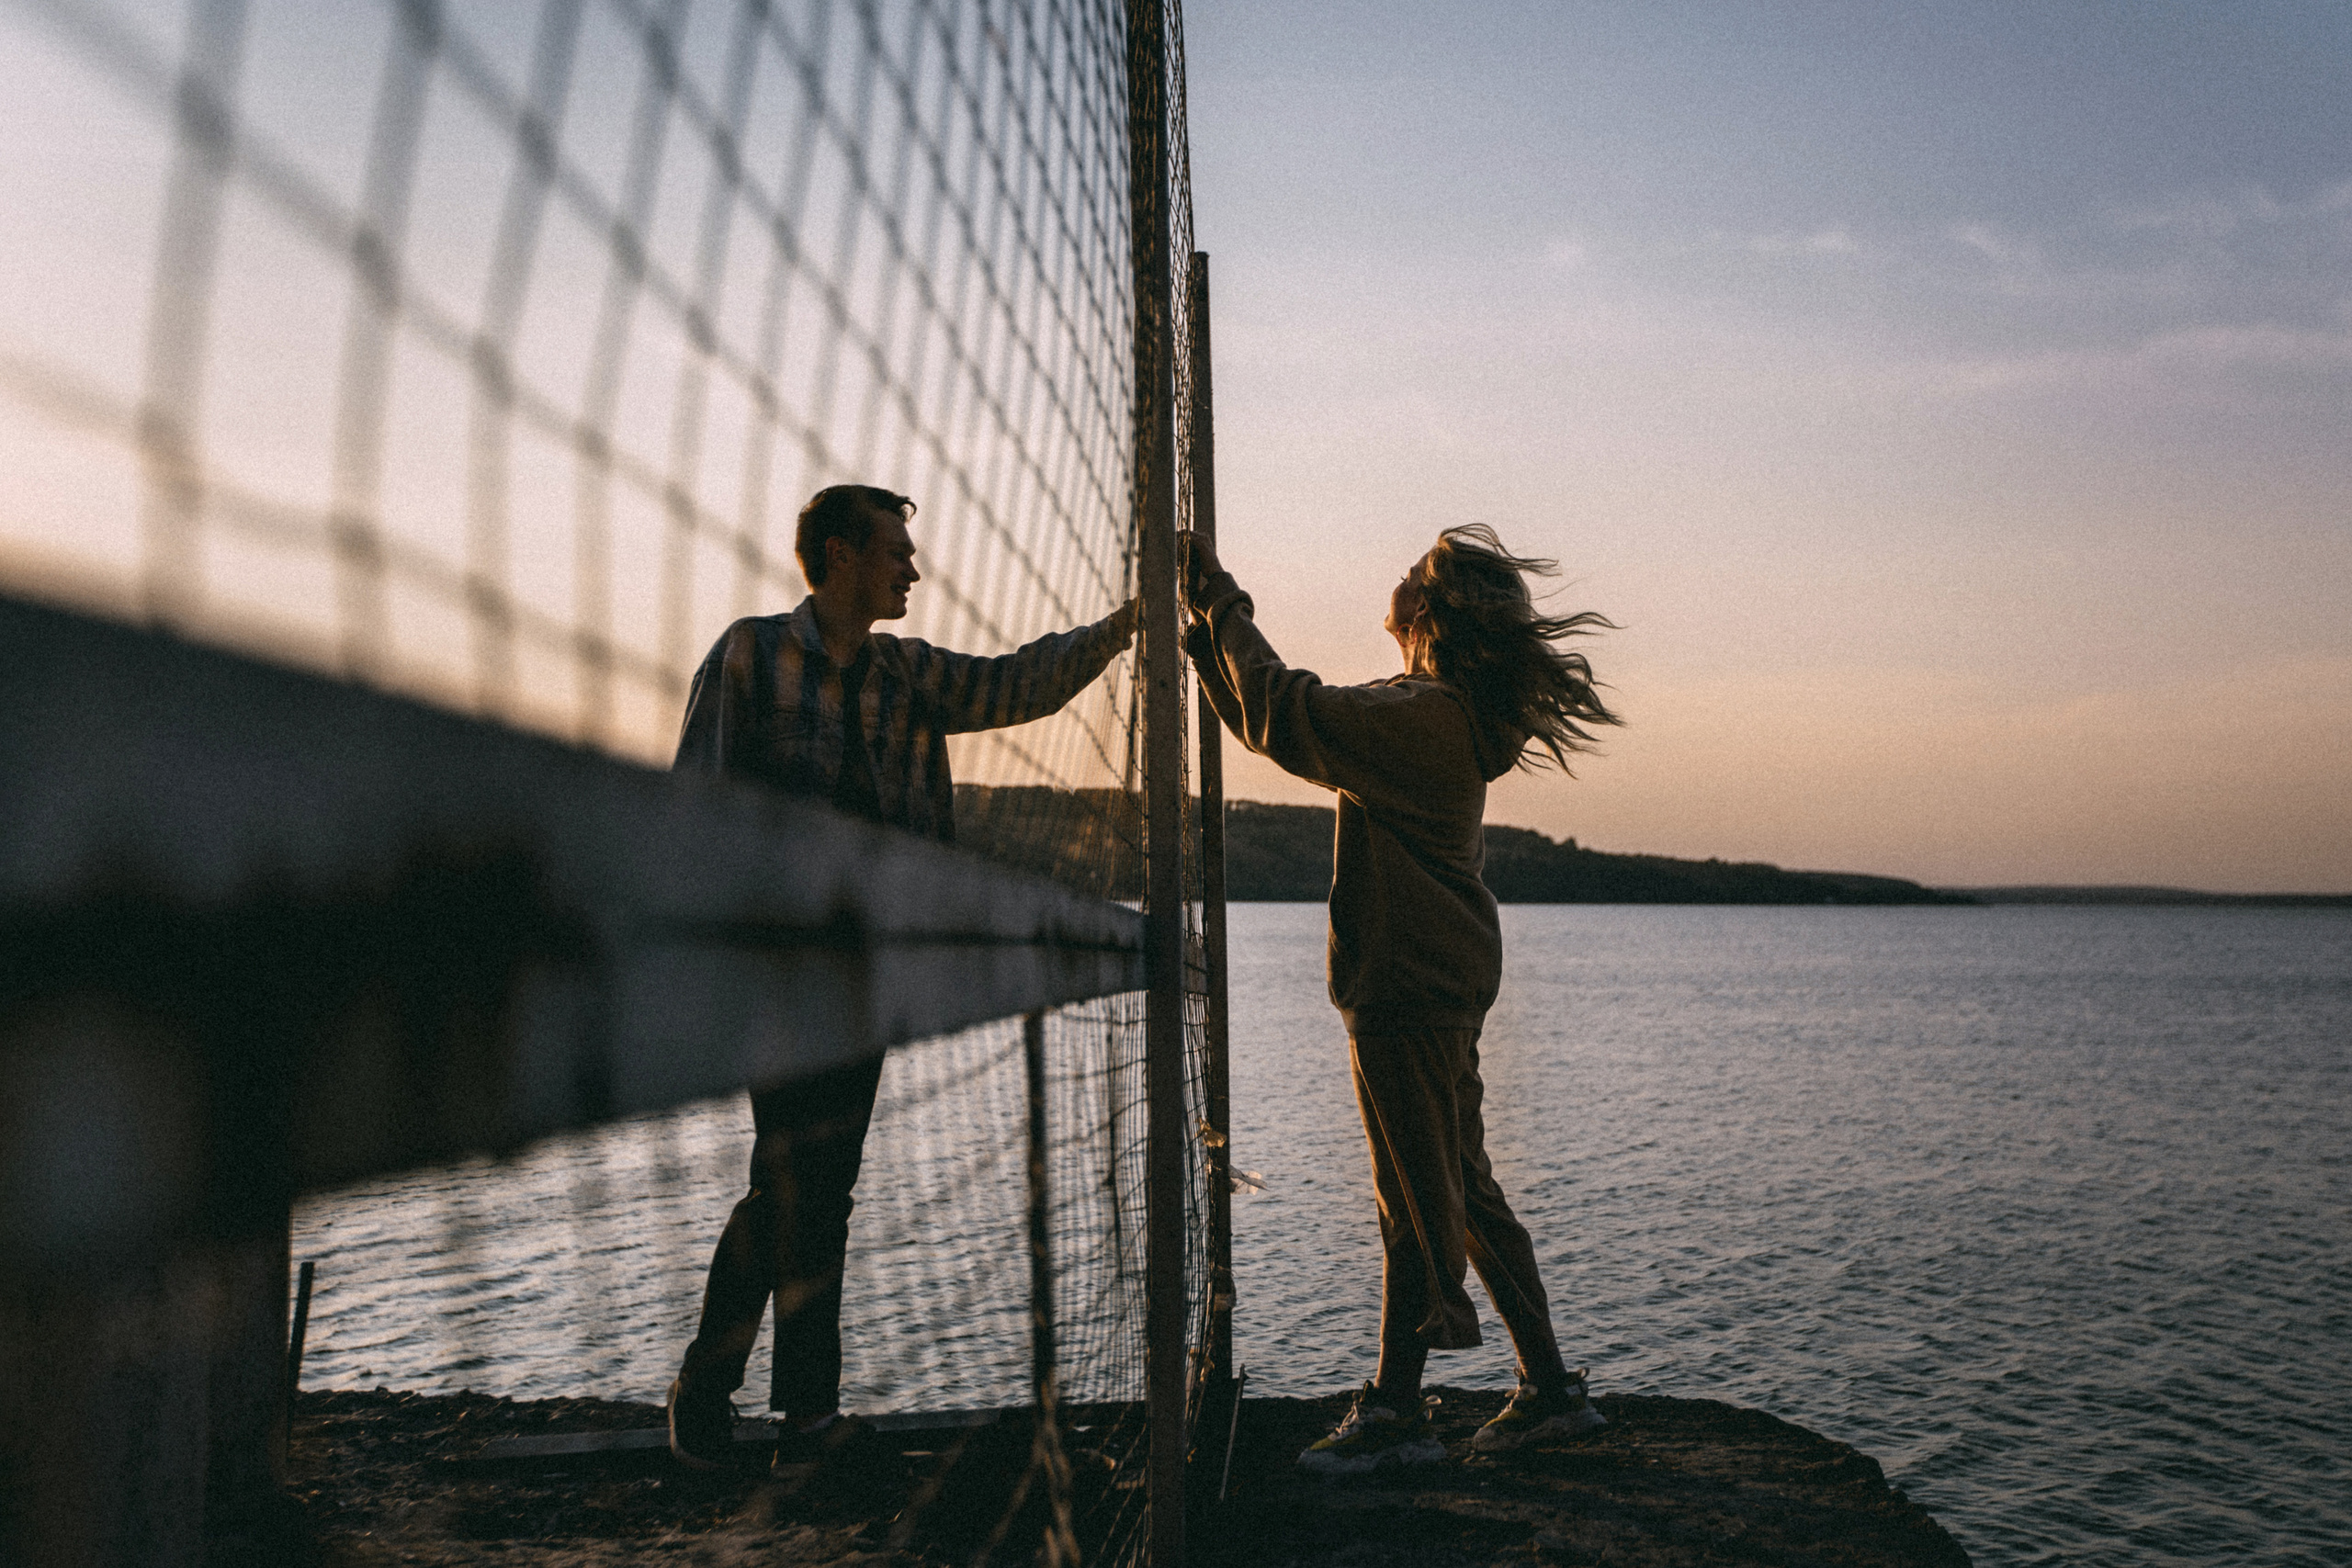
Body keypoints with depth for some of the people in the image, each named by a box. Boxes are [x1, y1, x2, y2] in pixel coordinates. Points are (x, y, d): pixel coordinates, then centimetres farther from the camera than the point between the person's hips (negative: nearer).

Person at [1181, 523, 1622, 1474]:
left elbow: (1285, 717, -25)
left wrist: (1222, 601, -15)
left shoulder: (1424, 715, -18)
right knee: (1462, 1191, 16)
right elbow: (1291, 726, 18)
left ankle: (1395, 1412, 14)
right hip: (1441, 977, 10)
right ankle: (1551, 1388, 24)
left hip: (1409, 985, -10)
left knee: (1417, 1201, 1)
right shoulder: (1436, 710, 13)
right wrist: (1207, 627, 15)